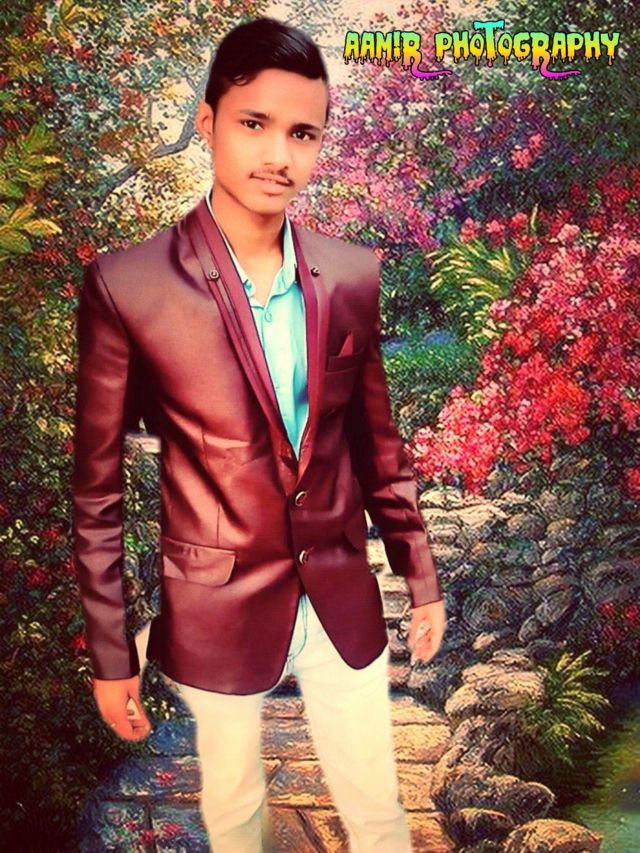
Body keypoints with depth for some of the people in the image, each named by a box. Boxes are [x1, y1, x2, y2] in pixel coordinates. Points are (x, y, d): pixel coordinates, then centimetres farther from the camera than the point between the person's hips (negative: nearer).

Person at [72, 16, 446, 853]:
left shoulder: (354, 276, -5)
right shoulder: (127, 286, -17)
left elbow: (377, 444, 6)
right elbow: (97, 492, -9)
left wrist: (421, 578, 10)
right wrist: (110, 654, -4)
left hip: (343, 602, 3)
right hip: (219, 612, -2)